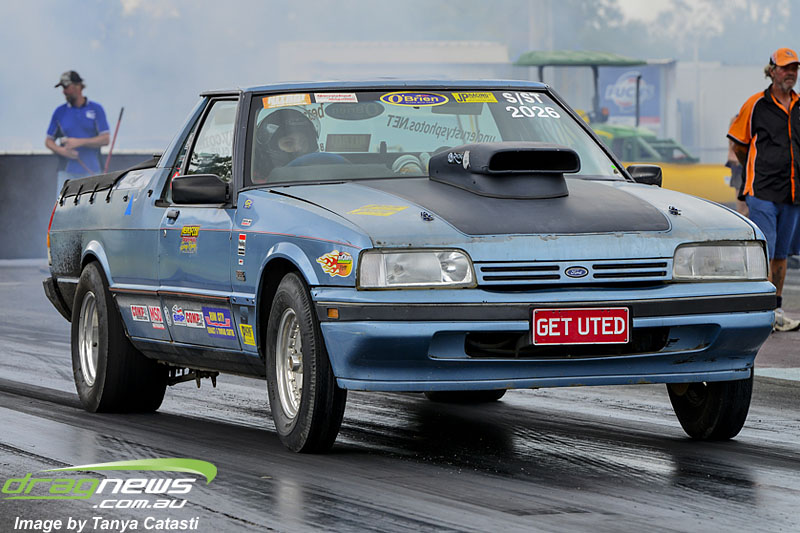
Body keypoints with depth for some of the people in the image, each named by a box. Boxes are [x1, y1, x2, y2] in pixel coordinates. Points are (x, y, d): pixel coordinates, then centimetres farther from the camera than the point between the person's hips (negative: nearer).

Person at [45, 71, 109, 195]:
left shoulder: (96, 109, 3)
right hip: (67, 173, 1)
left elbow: (105, 139, -4)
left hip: (91, 172, -1)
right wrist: (61, 151, -10)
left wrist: (79, 142, -15)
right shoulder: (60, 112, 8)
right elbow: (48, 141, 11)